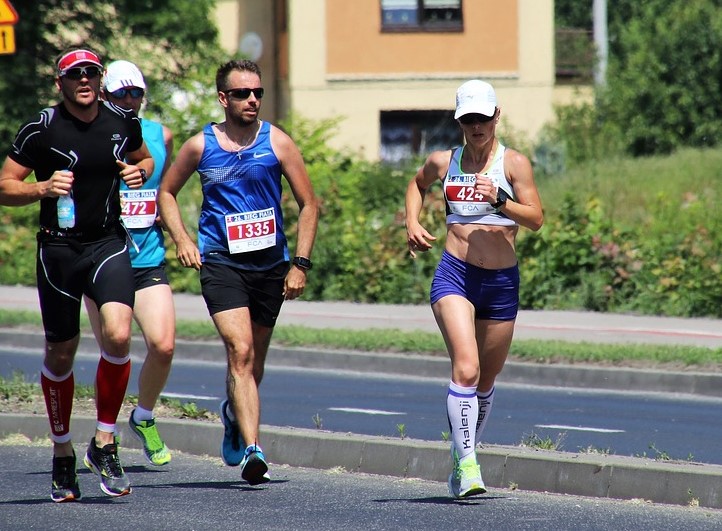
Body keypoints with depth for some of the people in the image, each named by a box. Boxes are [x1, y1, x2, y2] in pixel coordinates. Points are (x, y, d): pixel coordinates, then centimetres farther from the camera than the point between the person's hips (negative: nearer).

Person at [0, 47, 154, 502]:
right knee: (60, 354, 7)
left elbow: (144, 158, 23)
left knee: (118, 336, -20)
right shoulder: (41, 129, -7)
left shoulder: (124, 122, 3)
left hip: (109, 243, 1)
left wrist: (139, 171, 0)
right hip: (59, 247, -1)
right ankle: (63, 453, 26)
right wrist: (44, 187, -22)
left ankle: (105, 444, -5)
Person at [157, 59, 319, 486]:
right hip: (220, 262, -2)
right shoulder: (200, 146, 0)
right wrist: (181, 239, 1)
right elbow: (167, 192, 16)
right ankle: (252, 449, -25)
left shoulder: (277, 142, -1)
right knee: (240, 352, -19)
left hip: (271, 263, 2)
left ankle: (235, 413, 46)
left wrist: (301, 264, -3)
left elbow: (309, 204, 3)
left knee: (255, 361, 15)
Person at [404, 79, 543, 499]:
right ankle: (467, 464, -23)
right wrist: (413, 224, 13)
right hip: (455, 274, -1)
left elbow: (536, 219, -9)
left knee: (486, 379, 13)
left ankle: (465, 453, 35)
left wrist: (500, 200, -24)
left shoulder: (514, 163, -1)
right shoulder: (444, 162, 6)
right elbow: (417, 184, 29)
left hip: (502, 281, 1)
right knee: (466, 367, -21)